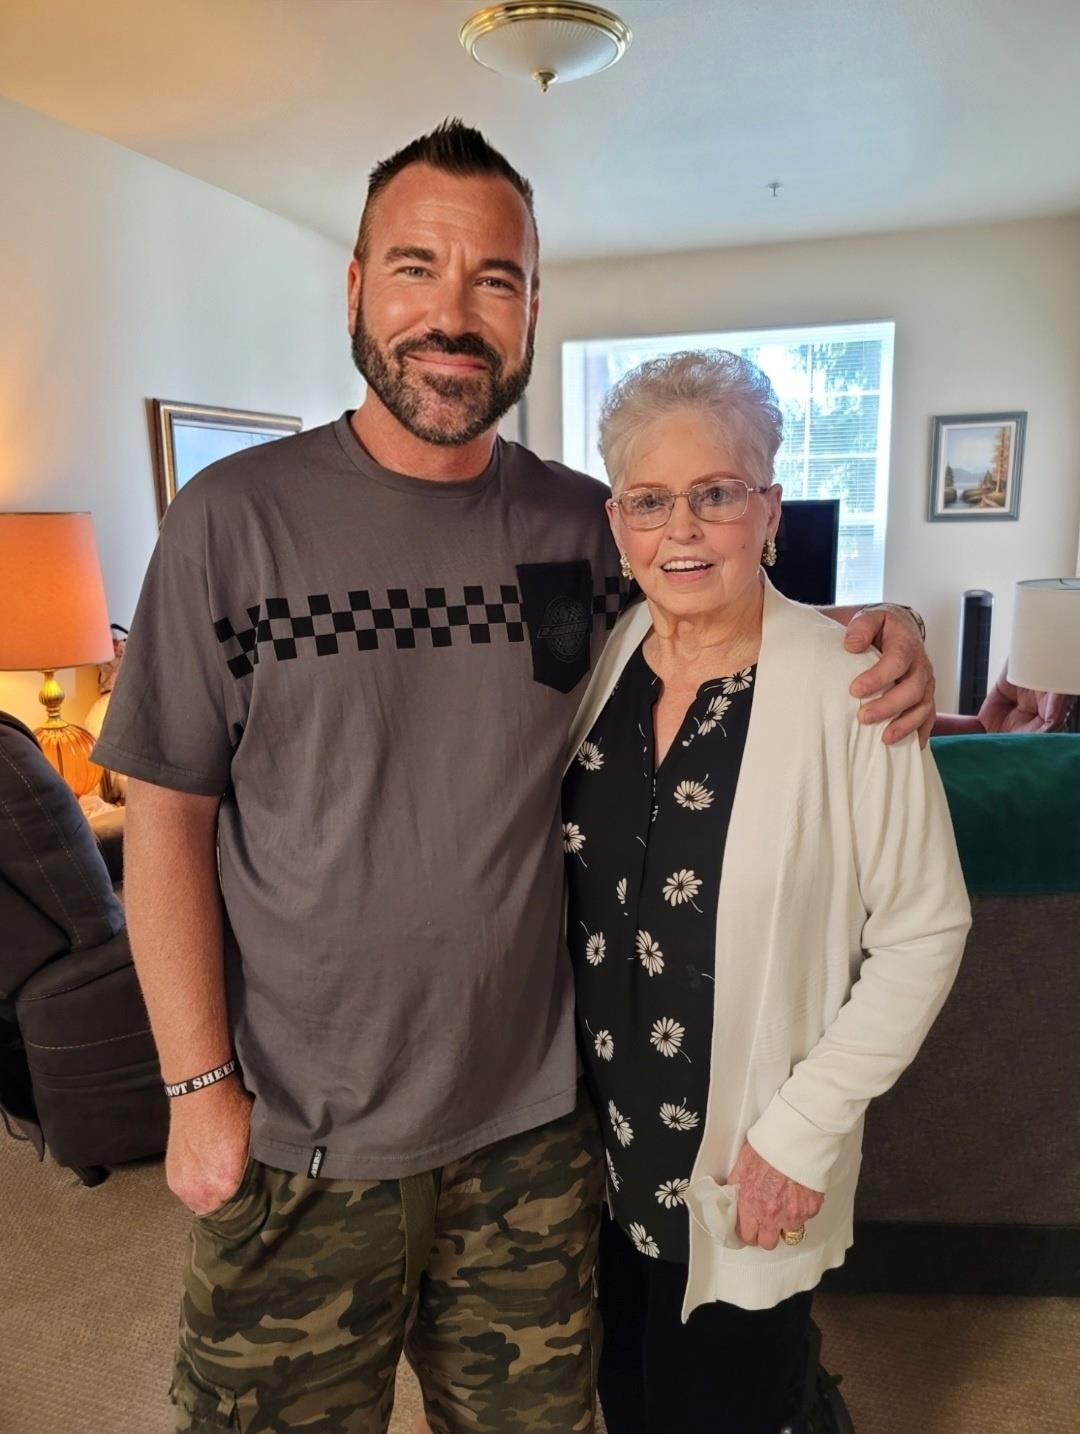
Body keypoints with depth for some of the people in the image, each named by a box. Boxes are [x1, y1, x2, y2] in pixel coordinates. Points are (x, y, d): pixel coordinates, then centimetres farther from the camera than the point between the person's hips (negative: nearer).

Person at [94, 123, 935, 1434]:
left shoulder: (587, 525, -2)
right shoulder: (235, 517, -9)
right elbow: (167, 818, -7)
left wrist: (871, 638, -9)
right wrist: (198, 1085, -9)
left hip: (532, 1125, 2)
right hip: (297, 1141, -1)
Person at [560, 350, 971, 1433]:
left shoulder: (847, 686, -20)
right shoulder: (597, 661, -5)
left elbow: (923, 931, -13)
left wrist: (807, 1125, -14)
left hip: (743, 1176, -5)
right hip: (597, 1137, 5)